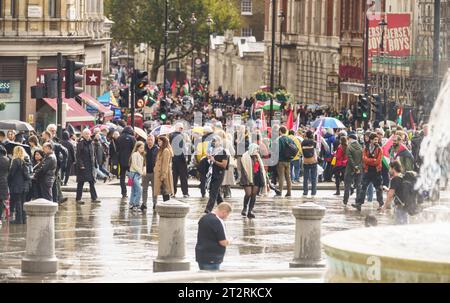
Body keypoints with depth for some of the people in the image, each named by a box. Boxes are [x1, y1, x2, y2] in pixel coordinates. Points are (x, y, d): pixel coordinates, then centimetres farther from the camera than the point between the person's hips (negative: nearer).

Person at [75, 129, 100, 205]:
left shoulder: (90, 143, 13)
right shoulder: (80, 144, -8)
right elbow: (78, 156, -11)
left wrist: (94, 163, 12)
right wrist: (81, 165, -18)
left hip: (91, 166, 6)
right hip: (82, 166, -6)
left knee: (92, 182, 3)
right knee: (80, 183, 0)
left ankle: (94, 198, 6)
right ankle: (78, 199, 6)